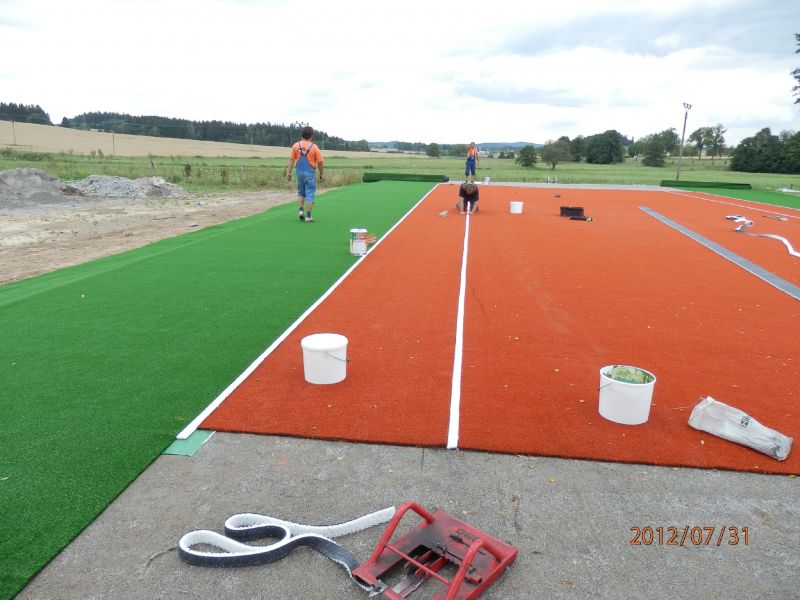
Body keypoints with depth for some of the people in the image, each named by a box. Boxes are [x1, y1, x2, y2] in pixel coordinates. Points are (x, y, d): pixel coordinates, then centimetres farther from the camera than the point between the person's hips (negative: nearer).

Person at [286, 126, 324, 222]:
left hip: (300, 173, 3)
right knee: (310, 195, 2)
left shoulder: (296, 146, 0)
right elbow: (320, 162, -4)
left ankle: (301, 210, 9)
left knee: (301, 192, 22)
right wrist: (321, 174, 8)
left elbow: (291, 160, 0)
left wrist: (288, 173, 6)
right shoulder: (314, 147, -7)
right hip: (310, 174, -3)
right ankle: (308, 216, 2)